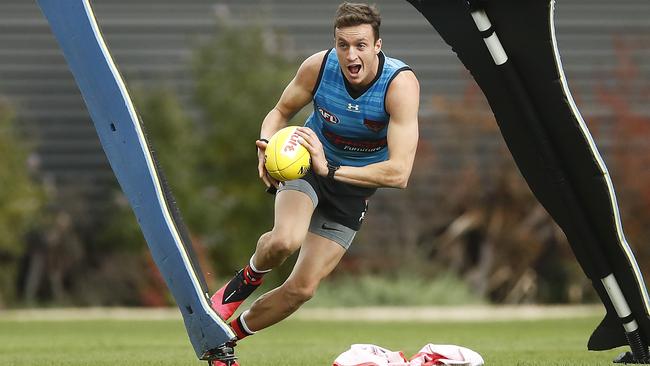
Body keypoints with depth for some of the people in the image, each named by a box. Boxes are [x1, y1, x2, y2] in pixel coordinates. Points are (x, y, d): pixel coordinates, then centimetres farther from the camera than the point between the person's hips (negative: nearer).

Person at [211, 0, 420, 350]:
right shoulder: (318, 66, -22)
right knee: (285, 240, -34)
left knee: (302, 288, -2)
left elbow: (398, 173, -35)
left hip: (355, 186, 0)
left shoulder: (401, 84, -30)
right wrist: (266, 147, -24)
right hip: (307, 165, 0)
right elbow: (280, 112, -1)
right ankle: (247, 279, 0)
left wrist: (330, 170, -40)